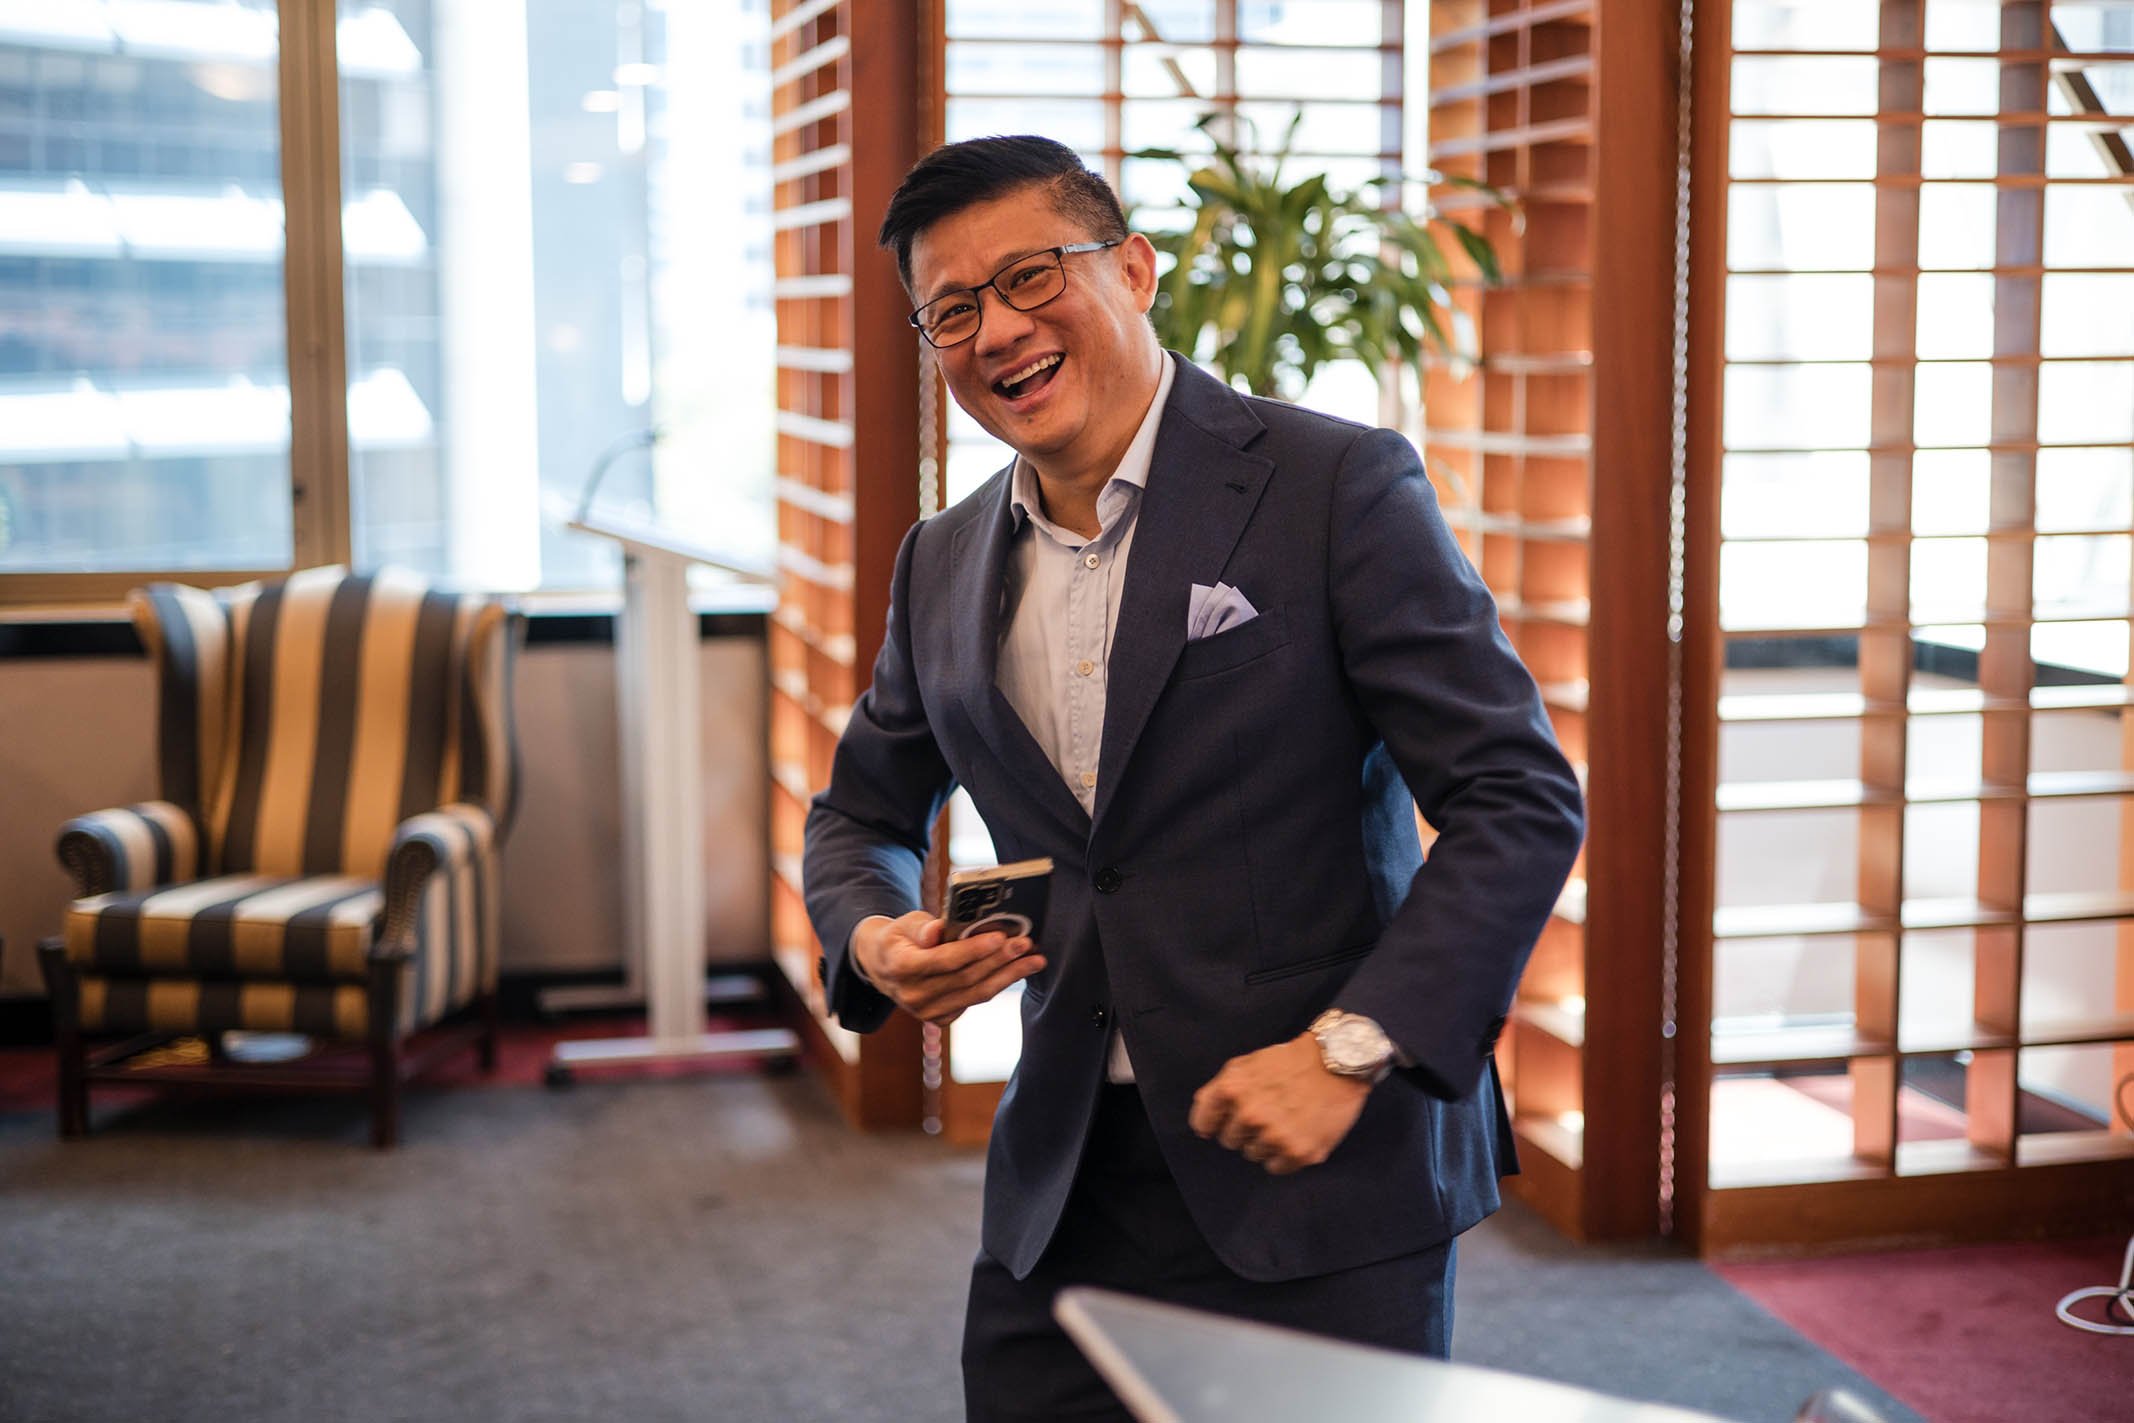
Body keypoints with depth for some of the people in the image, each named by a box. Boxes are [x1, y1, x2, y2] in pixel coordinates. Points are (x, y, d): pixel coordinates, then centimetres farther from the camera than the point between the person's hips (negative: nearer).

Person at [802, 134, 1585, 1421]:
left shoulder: (1337, 487, -8)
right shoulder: (944, 568, 9)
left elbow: (1521, 802, -11)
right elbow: (863, 814, 22)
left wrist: (1351, 1049, -19)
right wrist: (874, 939, 0)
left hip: (1322, 1184, -4)